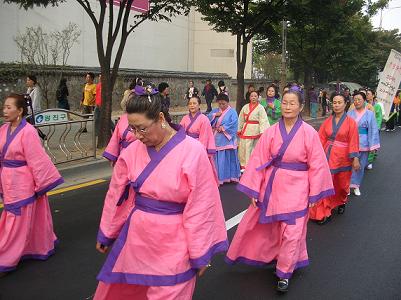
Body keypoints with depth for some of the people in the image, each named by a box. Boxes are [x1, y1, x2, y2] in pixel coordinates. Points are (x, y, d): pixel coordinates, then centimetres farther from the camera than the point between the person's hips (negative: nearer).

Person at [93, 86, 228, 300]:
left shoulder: (192, 152, -18)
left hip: (173, 243, -4)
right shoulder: (133, 151, -5)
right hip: (135, 238, 5)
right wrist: (106, 234, 16)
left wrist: (200, 254, -8)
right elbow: (117, 196, 6)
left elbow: (200, 208, -14)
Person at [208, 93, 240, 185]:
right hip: (217, 140, 4)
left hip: (227, 140, -4)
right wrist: (215, 115, -10)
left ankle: (231, 176, 14)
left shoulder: (232, 112, -1)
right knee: (218, 159, 4)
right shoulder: (215, 111, 13)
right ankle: (219, 177, 12)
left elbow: (234, 124, -14)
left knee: (229, 158, 3)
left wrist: (223, 128, -16)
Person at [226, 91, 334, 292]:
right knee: (268, 227, 17)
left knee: (292, 232, 5)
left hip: (296, 189, -2)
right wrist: (253, 190, -6)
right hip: (272, 186, 2)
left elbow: (317, 165, -5)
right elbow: (258, 162, -3)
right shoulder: (271, 132, -4)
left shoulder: (309, 133, -9)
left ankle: (284, 273, 24)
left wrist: (314, 194, -4)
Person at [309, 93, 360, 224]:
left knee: (341, 183, 14)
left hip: (342, 157, -1)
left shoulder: (350, 122, -5)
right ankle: (324, 212, 6)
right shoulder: (327, 121, 2)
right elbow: (321, 139, 0)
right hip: (328, 157, 2)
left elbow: (353, 142, -7)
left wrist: (355, 159, -11)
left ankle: (341, 203, 43)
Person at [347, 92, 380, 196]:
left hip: (363, 143, 0)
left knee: (360, 165, 9)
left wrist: (373, 145, -5)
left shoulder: (369, 114, -2)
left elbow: (373, 130, -1)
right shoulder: (350, 113, 0)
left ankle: (356, 185, 23)